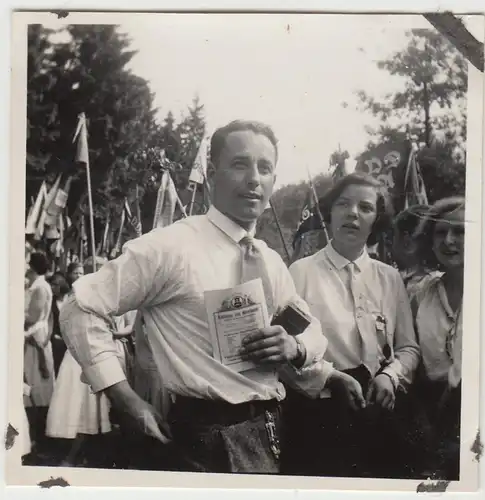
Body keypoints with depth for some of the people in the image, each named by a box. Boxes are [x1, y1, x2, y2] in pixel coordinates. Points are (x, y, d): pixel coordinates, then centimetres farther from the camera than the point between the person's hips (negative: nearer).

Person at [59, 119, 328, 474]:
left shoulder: (272, 262, 7)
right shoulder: (170, 247, -14)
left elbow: (312, 329, 15)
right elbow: (82, 309, -12)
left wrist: (294, 347, -9)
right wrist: (127, 400, -16)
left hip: (273, 431, 8)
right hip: (211, 438, -7)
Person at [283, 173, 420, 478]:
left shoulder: (390, 278, 7)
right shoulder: (301, 272, -6)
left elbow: (409, 348, 10)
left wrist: (391, 375, -8)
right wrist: (331, 376, -19)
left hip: (377, 414, 4)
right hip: (317, 412, -4)